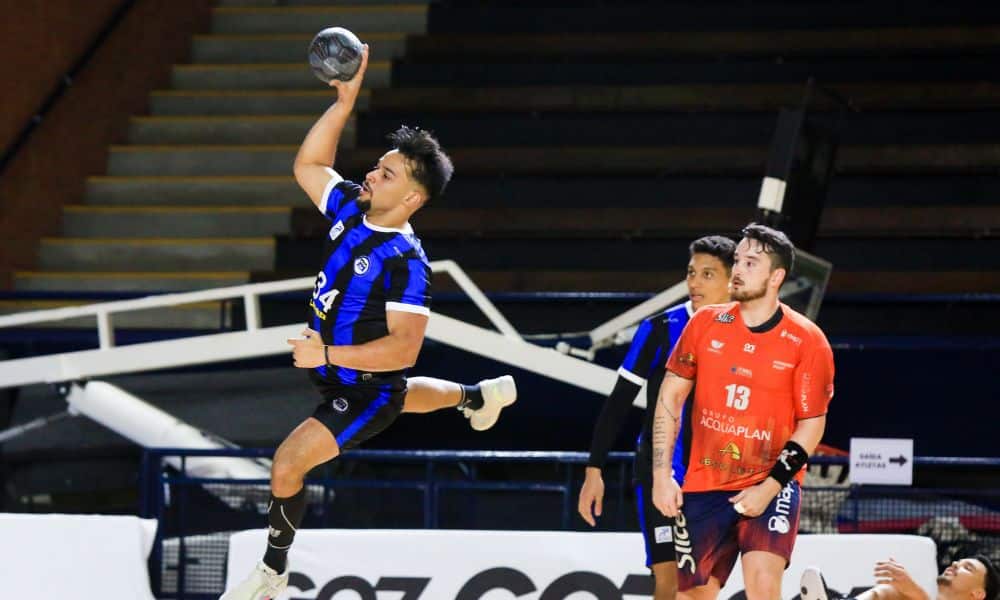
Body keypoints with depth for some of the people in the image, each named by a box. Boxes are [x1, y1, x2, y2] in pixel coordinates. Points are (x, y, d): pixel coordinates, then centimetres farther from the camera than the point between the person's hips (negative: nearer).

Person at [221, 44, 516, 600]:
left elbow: (404, 348, -33)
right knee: (395, 397, 40)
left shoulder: (406, 261, -31)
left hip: (367, 390, -9)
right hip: (341, 375, 9)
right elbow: (308, 164, 3)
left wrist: (327, 353, -38)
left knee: (288, 462, -16)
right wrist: (344, 103, -11)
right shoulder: (352, 210, -10)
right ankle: (482, 395, 66)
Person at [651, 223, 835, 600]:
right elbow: (670, 397, 6)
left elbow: (812, 425, -7)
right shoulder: (704, 324, 0)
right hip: (704, 485, 4)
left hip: (772, 487, -3)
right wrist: (661, 475, -1)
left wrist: (769, 488, -15)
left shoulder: (807, 341, -9)